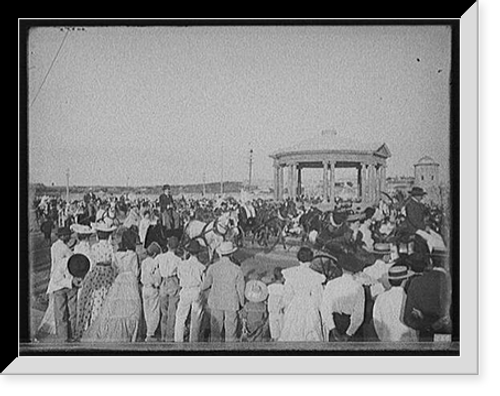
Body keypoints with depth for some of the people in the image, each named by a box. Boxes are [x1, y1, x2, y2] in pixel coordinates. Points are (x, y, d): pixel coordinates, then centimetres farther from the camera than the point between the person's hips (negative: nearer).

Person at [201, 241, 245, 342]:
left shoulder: (212, 267, -9)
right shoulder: (237, 269, -12)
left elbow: (205, 285, 1)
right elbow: (240, 289, -5)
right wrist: (242, 303, 10)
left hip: (216, 302, 2)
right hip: (231, 303, -1)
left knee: (215, 328, 11)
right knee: (230, 327, 10)